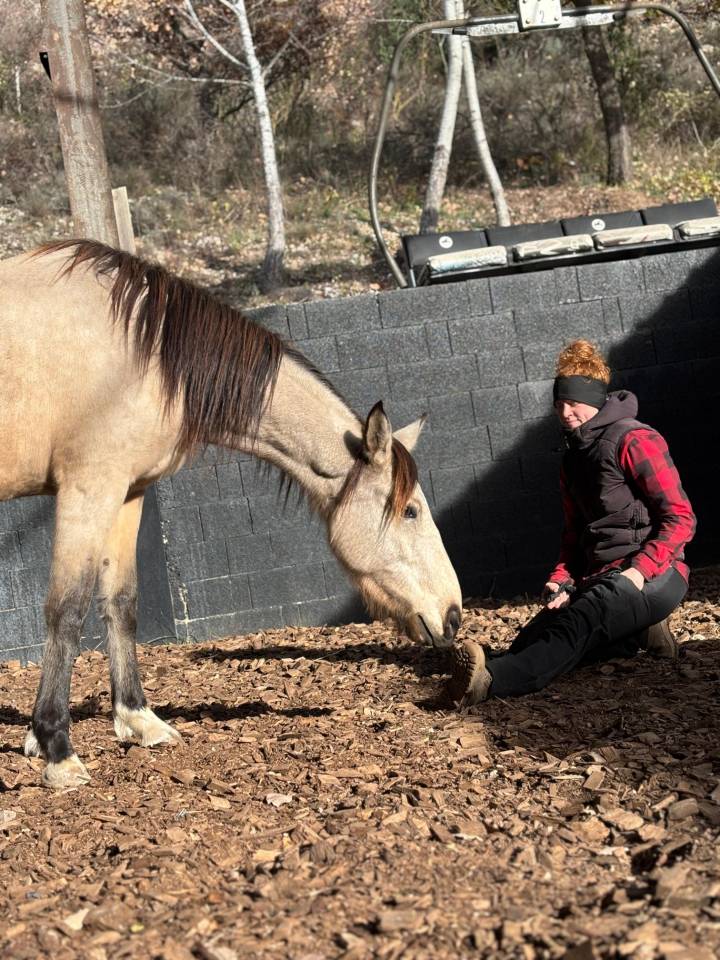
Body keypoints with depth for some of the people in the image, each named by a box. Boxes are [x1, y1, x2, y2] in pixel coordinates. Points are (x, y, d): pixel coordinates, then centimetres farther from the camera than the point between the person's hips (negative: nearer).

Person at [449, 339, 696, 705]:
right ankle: (636, 631, -8)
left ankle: (492, 679, -58)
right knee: (530, 640, -13)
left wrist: (639, 570, -21)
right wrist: (562, 578, 0)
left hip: (654, 575, -8)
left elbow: (680, 517, -11)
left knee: (578, 625, -35)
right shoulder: (574, 457, 18)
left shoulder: (635, 441, -8)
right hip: (598, 577, 8)